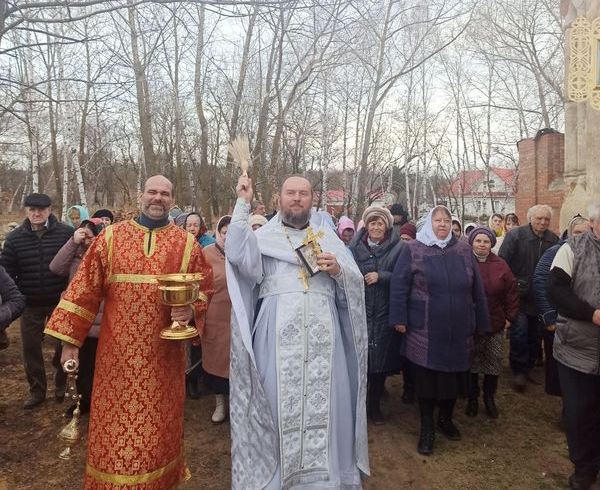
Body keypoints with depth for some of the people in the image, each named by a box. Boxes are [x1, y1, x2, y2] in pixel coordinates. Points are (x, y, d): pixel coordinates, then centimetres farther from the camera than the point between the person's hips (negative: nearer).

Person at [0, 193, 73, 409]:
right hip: (30, 304, 3)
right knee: (30, 348, 10)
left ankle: (60, 386, 30)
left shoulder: (66, 233, -7)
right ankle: (37, 391, 27)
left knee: (62, 346, 9)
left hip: (60, 302, -2)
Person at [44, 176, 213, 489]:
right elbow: (85, 288, 2)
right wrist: (70, 339, -1)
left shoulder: (187, 244, 2)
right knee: (116, 423, 10)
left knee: (157, 424, 12)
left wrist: (190, 311, -17)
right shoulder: (110, 237, 2)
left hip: (163, 352, 0)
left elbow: (204, 291, 5)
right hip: (118, 350, 0)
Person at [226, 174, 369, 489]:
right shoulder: (264, 236, 9)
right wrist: (243, 204, -10)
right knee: (278, 405, 3)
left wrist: (338, 270, -10)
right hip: (278, 338, -1)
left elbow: (356, 284, 12)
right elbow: (237, 254, -13)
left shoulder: (327, 237, 15)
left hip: (322, 337, 2)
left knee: (324, 405, 6)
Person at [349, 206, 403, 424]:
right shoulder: (355, 247, 4)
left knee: (381, 360, 7)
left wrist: (381, 276, -13)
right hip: (359, 312, 0)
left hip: (384, 314, 0)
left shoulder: (398, 248, 1)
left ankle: (375, 405, 27)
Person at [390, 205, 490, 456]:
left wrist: (481, 322, 13)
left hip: (458, 330, 3)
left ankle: (446, 419, 37)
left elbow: (477, 289, 11)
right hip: (425, 330, -3)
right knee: (426, 378, 4)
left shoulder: (464, 250, 8)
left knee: (453, 376, 14)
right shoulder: (413, 249, -2)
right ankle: (427, 428, 22)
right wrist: (399, 319, -9)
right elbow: (399, 285, -5)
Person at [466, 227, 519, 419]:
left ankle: (489, 398, 29)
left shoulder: (500, 265, 0)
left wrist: (510, 316, 3)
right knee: (471, 363, 9)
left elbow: (511, 291, 5)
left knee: (494, 363, 9)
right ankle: (472, 399, 27)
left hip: (495, 324, 2)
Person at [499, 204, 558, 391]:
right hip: (519, 296, -5)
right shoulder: (515, 235, -9)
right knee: (519, 332, -9)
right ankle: (519, 371, 6)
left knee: (536, 335, 13)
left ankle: (527, 368, 29)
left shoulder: (554, 240, 4)